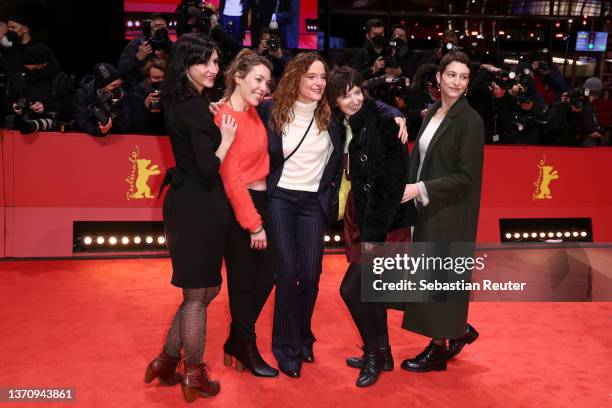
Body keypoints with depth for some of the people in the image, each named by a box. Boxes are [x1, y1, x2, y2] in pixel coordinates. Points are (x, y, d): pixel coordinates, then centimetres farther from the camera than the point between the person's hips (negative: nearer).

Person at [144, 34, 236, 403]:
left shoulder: (180, 103, 12)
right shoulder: (196, 107, -17)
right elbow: (209, 167, -23)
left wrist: (216, 116, 11)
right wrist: (226, 139, -8)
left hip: (187, 203, 9)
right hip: (198, 207, -9)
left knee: (206, 288, 19)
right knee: (197, 293, 6)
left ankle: (167, 362, 28)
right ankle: (195, 377, 23)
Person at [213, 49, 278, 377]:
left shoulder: (252, 111, 5)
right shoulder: (225, 118, -17)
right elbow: (231, 178, -18)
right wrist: (253, 223, -16)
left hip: (260, 200, 8)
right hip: (238, 207, -8)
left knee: (266, 275, 14)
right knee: (243, 281, 6)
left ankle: (235, 342, 30)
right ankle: (247, 350, 24)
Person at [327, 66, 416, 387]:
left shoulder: (381, 124, -14)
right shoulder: (344, 127, 7)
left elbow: (392, 181, -18)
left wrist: (374, 233, -19)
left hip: (385, 222, -7)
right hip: (360, 219, 7)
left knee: (351, 287, -9)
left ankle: (375, 353, 11)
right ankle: (380, 354, 30)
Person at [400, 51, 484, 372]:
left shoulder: (470, 120, -13)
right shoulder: (432, 113, 9)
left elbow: (467, 176, -17)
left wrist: (422, 189, -21)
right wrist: (409, 189, 1)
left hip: (451, 213, -7)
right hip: (427, 209, 7)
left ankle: (438, 350, 17)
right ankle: (458, 330, 34)